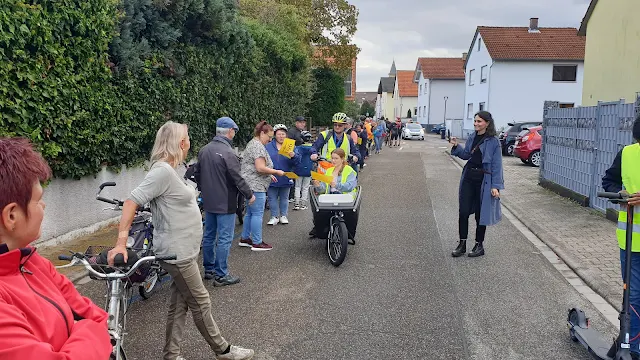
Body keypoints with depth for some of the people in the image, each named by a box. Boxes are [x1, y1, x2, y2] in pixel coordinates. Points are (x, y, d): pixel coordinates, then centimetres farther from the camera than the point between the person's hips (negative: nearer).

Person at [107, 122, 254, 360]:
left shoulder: (170, 170, 9)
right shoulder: (163, 171, -21)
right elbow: (131, 202, -26)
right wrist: (121, 243, -31)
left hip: (183, 250, 9)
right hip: (177, 252, -9)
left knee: (179, 305, 16)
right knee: (200, 303, 6)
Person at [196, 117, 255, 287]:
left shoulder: (204, 150, 5)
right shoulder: (228, 153, -21)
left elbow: (197, 174, 15)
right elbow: (237, 179, -19)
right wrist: (249, 195, -5)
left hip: (208, 202, 9)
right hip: (225, 203, -8)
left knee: (209, 236, 17)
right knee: (224, 239, -1)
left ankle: (209, 269, 29)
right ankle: (221, 275, 4)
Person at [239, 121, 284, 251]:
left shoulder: (252, 143, 19)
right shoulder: (258, 146, -15)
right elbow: (260, 168, -23)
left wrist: (269, 175, 18)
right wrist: (277, 172, -12)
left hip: (251, 185, 11)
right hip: (255, 186, -11)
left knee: (250, 213, 16)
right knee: (257, 214, -5)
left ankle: (244, 238, 24)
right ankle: (257, 243, 0)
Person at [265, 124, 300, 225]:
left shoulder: (291, 146, 2)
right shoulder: (268, 147, 1)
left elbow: (297, 162, -6)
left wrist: (293, 156, -27)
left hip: (286, 178, 0)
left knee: (284, 198, 12)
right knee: (272, 198, 5)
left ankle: (283, 216, 24)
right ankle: (274, 217, 16)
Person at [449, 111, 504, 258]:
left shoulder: (493, 141, -10)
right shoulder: (472, 137, 7)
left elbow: (496, 165, -11)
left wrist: (496, 186, -16)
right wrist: (456, 147, -3)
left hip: (483, 180, -5)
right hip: (468, 178, 5)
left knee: (480, 213, 7)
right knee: (463, 211, 2)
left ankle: (479, 245, 21)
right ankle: (462, 243, 14)